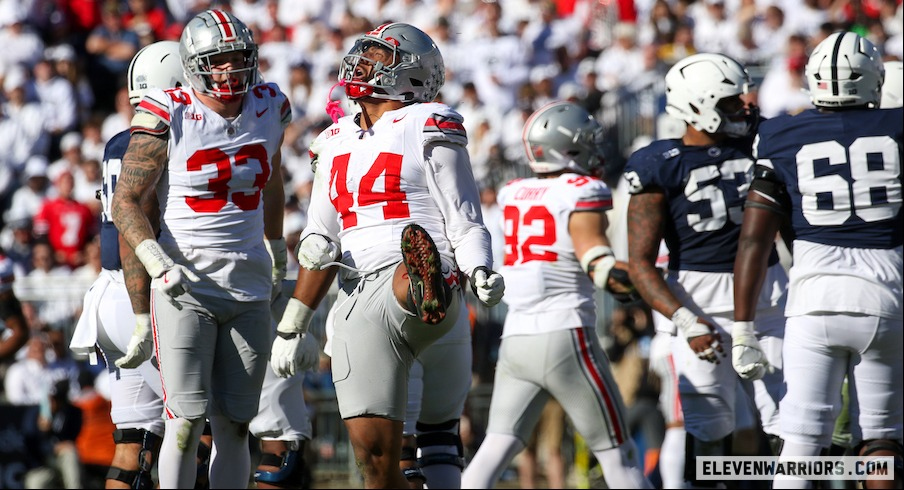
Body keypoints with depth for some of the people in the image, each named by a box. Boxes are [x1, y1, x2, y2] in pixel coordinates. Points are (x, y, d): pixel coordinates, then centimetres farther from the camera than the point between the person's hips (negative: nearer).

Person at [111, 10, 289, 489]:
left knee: (233, 426, 4)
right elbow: (125, 202, -6)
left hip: (249, 290, 4)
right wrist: (158, 263, -20)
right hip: (183, 288, -4)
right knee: (186, 422, -11)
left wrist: (277, 249, 35)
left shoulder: (268, 108, 5)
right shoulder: (169, 117, -9)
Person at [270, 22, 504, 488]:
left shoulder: (425, 130, 3)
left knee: (403, 282, -44)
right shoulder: (337, 143, 22)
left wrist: (481, 274, -22)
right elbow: (322, 242, 27)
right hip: (359, 302, 4)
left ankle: (426, 291, -78)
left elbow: (465, 224, 0)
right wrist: (292, 327, 26)